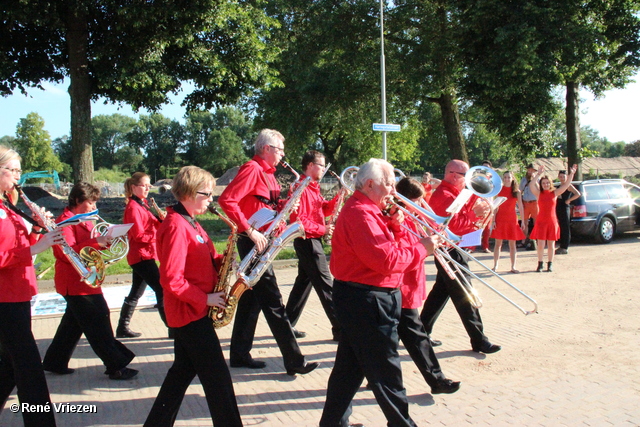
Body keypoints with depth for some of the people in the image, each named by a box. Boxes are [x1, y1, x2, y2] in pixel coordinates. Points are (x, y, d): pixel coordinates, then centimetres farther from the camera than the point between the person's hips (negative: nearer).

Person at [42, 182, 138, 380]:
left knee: (73, 323, 17)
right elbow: (67, 254, -25)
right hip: (75, 283, -10)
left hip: (86, 280, 10)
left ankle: (55, 362, 29)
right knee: (98, 324, -8)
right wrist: (95, 242, -32)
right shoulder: (65, 222, -14)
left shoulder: (84, 220, 17)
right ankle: (116, 366, -3)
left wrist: (105, 240, 0)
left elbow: (88, 246, 21)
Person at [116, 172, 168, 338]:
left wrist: (161, 220, -6)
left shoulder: (143, 204, 16)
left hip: (144, 254, 10)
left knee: (136, 293, 14)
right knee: (162, 290, -8)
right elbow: (139, 235, -18)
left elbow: (153, 226, 12)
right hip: (141, 255, -10)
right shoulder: (133, 207, -13)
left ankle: (122, 328, 20)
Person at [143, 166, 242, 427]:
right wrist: (205, 299, -19)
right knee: (218, 377, -2)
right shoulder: (176, 227, -19)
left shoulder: (189, 223, 11)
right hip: (190, 312, -10)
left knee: (184, 370, 18)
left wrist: (221, 262, -2)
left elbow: (202, 260, 17)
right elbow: (171, 280, -24)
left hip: (193, 310, 10)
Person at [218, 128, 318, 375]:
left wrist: (284, 204, 0)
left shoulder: (267, 173, 16)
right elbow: (226, 200, -23)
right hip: (253, 241, -10)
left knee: (252, 297, 14)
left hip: (260, 242, 10)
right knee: (272, 301, -7)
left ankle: (239, 354, 24)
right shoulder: (252, 169, -14)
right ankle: (294, 361, -4)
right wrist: (249, 230, -26)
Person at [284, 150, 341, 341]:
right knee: (326, 285, -8)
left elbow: (323, 209, 15)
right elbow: (299, 219, -23)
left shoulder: (313, 187, 14)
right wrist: (322, 229, -20)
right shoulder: (301, 188, -17)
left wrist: (338, 199, -1)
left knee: (304, 282, 15)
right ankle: (340, 329, -4)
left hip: (311, 241, 10)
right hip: (308, 241, -10)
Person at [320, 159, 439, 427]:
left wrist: (394, 225, 1)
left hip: (360, 300, 11)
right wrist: (422, 249, -14)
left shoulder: (366, 210, 15)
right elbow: (386, 259, -25)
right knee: (386, 370, 3)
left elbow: (382, 245, 17)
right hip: (366, 301, -11)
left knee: (350, 367, 17)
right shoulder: (360, 213, -20)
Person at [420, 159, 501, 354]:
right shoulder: (445, 196, -18)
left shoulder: (449, 193, 16)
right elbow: (455, 224, -25)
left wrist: (475, 196, 2)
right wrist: (475, 214, -18)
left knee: (441, 292, 15)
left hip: (449, 250, 11)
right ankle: (479, 340, 1)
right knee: (464, 296, -5)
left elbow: (460, 214, 12)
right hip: (450, 250, -11)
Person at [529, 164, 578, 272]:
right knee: (541, 244, -3)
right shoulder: (539, 193, 0)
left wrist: (571, 174, -14)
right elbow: (532, 185, -18)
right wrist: (538, 174, -27)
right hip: (541, 221, -1)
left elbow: (566, 185, -4)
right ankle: (540, 263, 8)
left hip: (552, 221, 1)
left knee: (551, 244, 7)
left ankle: (550, 264, 17)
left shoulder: (555, 193, 4)